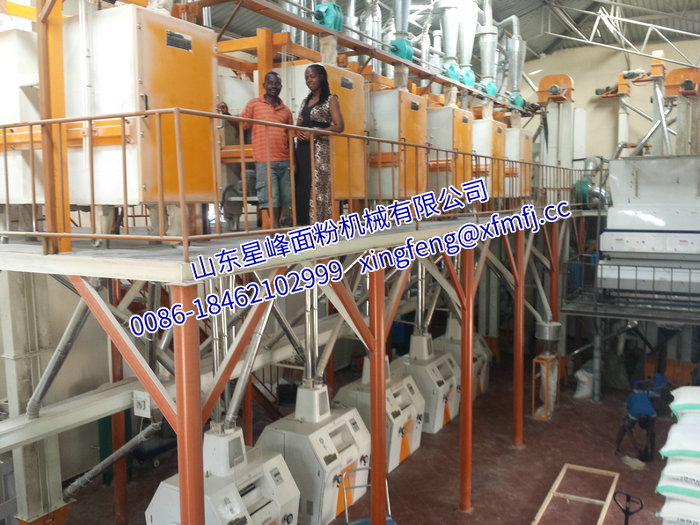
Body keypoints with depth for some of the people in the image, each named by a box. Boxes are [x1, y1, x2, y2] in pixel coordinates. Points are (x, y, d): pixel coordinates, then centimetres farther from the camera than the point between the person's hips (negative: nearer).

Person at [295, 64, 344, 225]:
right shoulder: (306, 101, 21)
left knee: (317, 186, -10)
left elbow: (339, 127, -7)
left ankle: (319, 223, -8)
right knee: (301, 186, 0)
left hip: (320, 148, -6)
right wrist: (297, 132, -1)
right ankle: (304, 224, 2)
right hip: (303, 149, 6)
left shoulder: (330, 100, 2)